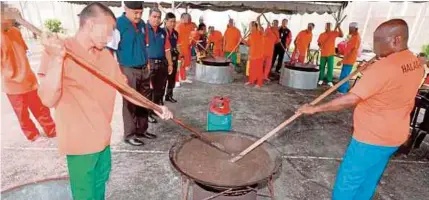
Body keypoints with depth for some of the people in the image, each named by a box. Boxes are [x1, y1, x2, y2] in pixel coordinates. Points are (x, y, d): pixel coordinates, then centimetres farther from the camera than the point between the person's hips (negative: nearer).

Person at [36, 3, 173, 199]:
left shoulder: (106, 55, 3)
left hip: (102, 137, 6)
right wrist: (57, 58, -33)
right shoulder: (57, 51, -16)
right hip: (81, 141, -6)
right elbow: (48, 100, -22)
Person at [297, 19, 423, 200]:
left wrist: (315, 108, -21)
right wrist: (369, 71, 7)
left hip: (371, 138, -9)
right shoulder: (415, 63, 3)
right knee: (368, 182, 24)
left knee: (347, 183, 8)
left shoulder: (383, 68, -26)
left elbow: (350, 100, -28)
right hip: (393, 136, 9)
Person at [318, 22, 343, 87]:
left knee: (330, 68, -2)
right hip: (323, 54, 2)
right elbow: (319, 43, 11)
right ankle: (321, 79, 20)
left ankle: (329, 81, 3)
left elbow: (341, 35, -12)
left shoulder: (334, 33, 1)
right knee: (322, 67, 8)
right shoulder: (322, 35, 5)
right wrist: (321, 46, -10)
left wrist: (338, 27, -19)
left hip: (330, 54, -2)